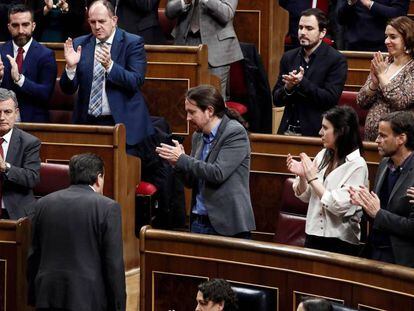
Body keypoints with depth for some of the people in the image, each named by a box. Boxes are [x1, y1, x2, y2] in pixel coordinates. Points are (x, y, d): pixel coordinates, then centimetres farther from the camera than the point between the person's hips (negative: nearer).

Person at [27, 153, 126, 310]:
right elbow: (114, 264, -8)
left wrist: (34, 297, 18)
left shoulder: (43, 204, 8)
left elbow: (33, 256, 11)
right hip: (88, 298, -4)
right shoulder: (108, 207, -6)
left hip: (47, 297, 4)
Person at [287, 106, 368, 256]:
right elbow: (305, 196, 11)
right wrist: (302, 176, -9)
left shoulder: (357, 165, -14)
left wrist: (313, 178, -14)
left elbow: (339, 206, -20)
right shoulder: (323, 156, 3)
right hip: (314, 236, 6)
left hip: (341, 242, -6)